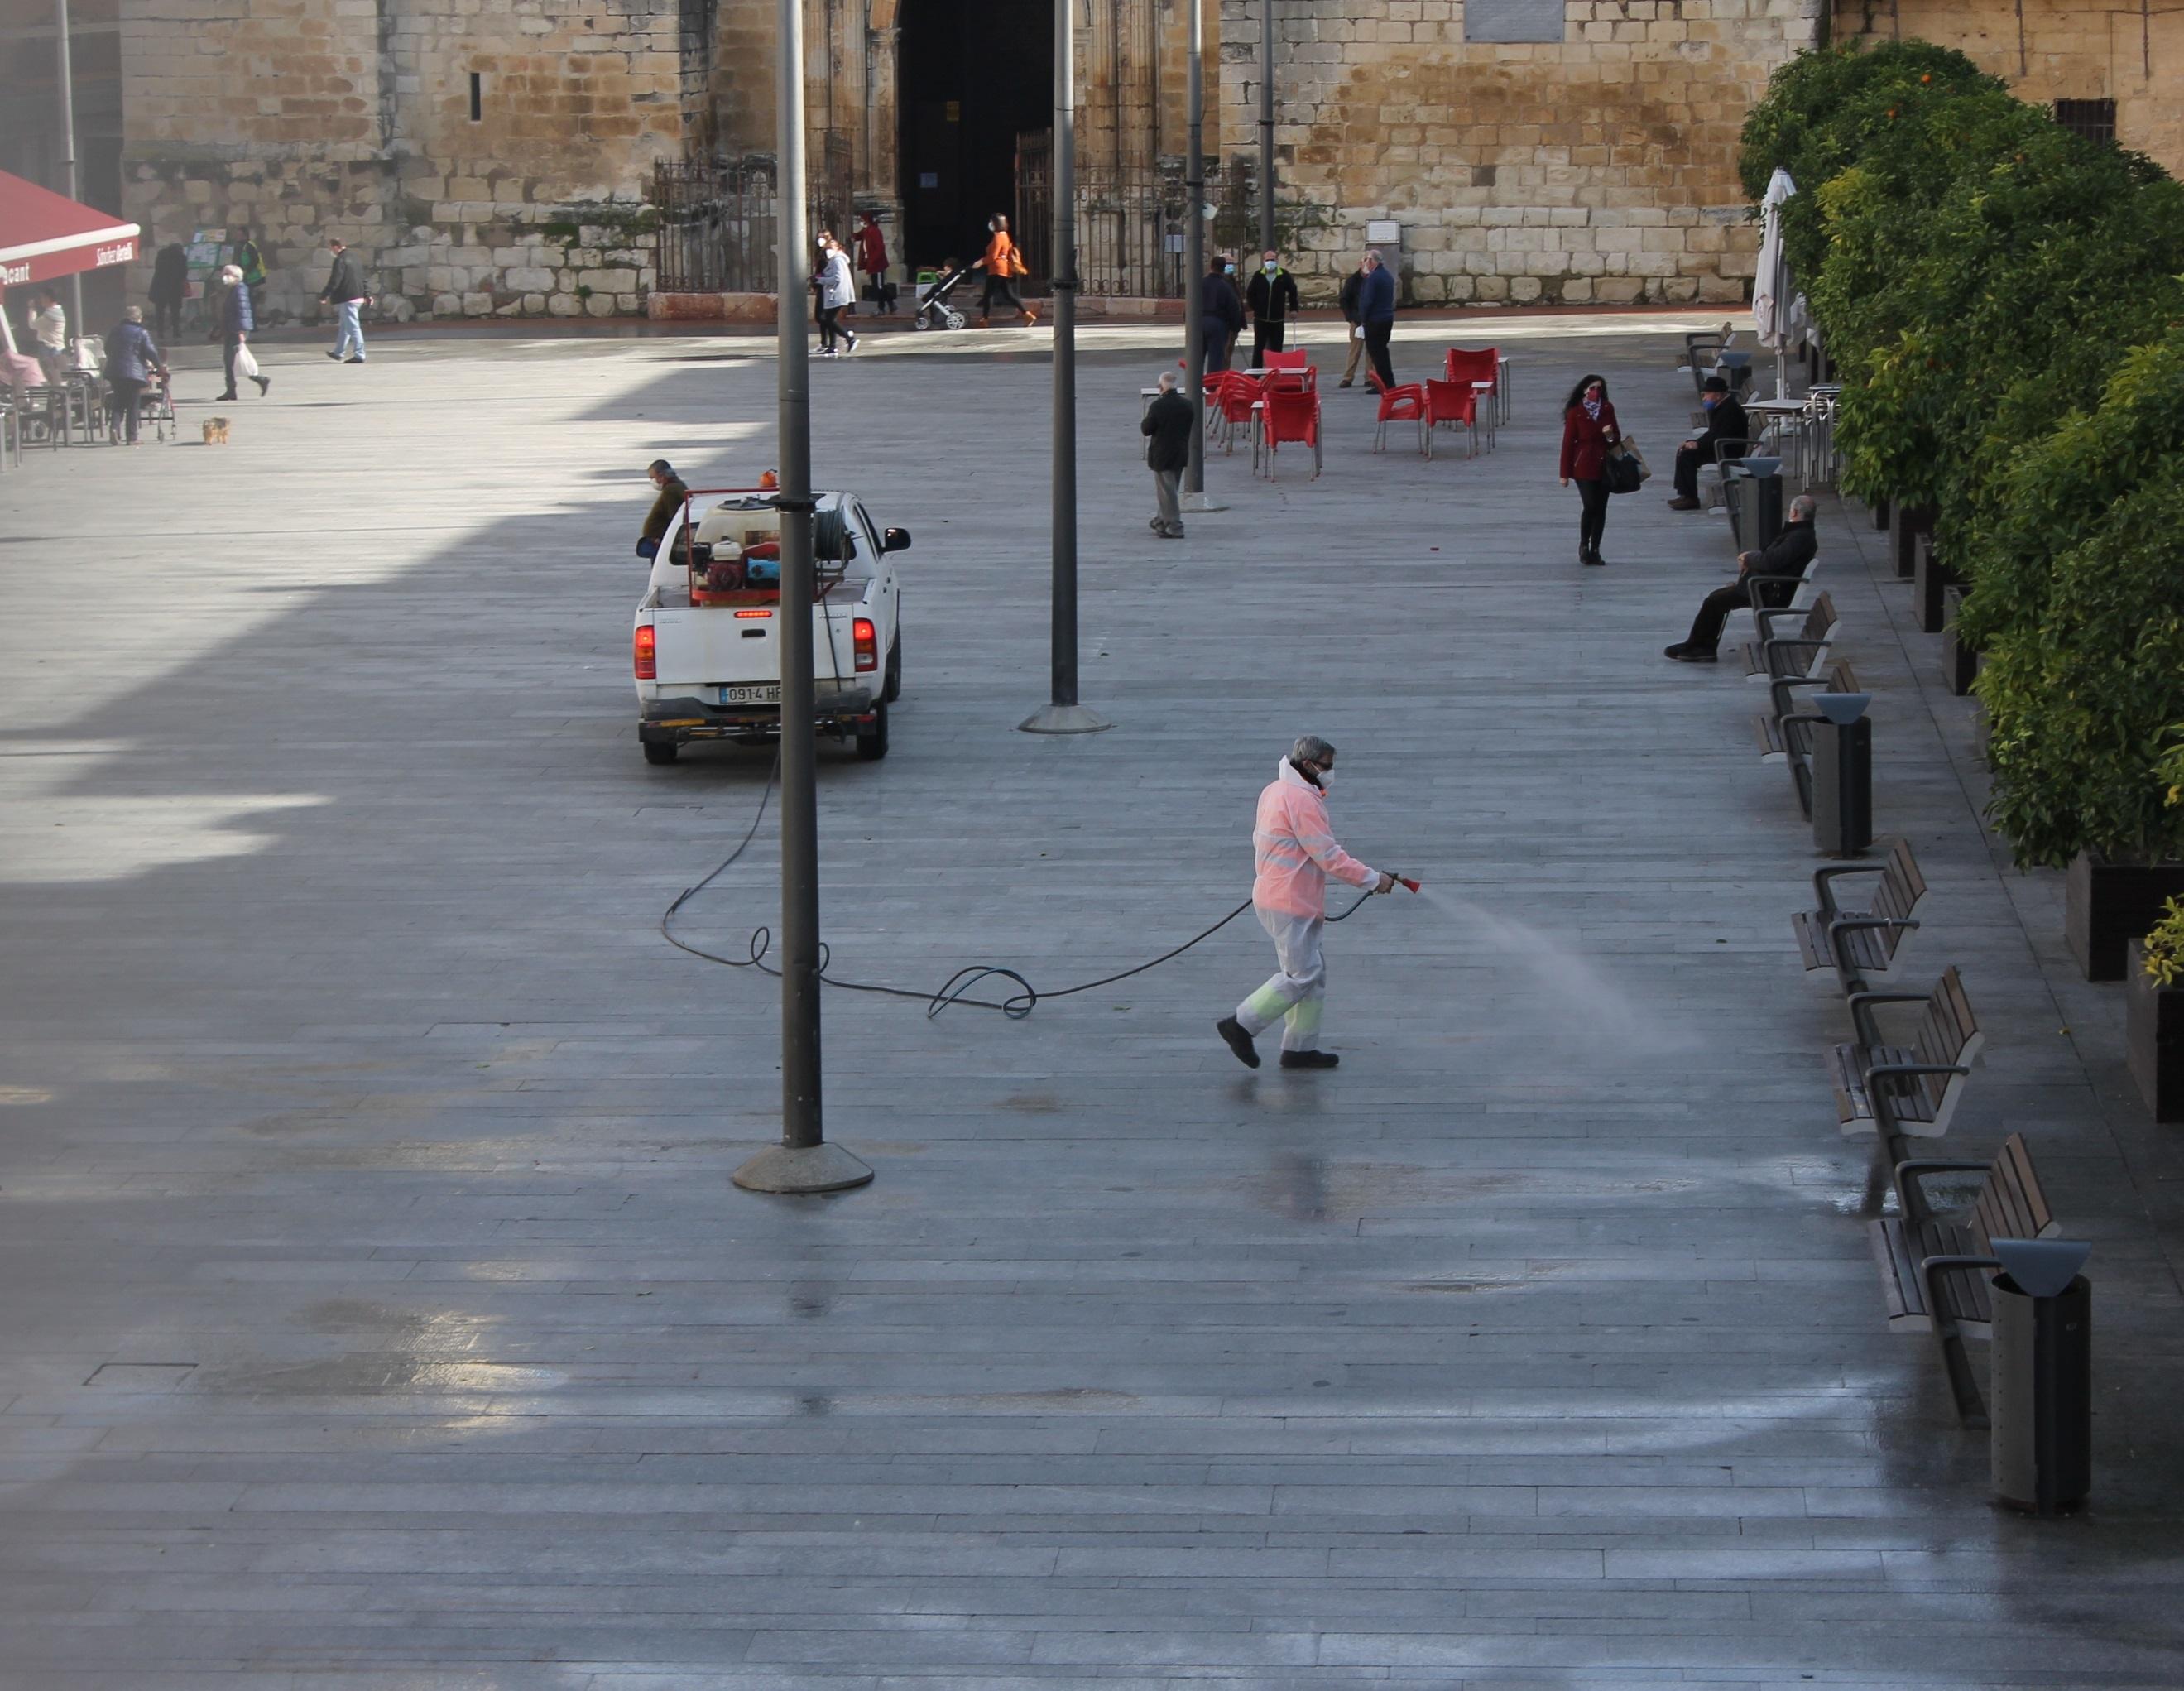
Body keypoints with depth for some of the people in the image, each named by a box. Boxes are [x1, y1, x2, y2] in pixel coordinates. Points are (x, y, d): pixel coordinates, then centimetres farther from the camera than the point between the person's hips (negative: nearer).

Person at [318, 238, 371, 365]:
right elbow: (363, 279, 21)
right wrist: (367, 296, 26)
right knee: (345, 326, 19)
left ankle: (359, 355, -8)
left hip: (346, 299, -10)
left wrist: (323, 296, -13)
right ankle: (339, 353, 30)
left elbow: (334, 282, -19)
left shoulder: (340, 261, -15)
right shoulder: (354, 259, 15)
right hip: (358, 298, 10)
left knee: (353, 327, -7)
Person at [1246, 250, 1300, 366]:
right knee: (1259, 347, 1)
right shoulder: (1258, 276, 0)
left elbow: (1293, 291, 11)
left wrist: (1293, 308, 6)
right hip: (1260, 318, 0)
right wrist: (1255, 308, 0)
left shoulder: (1284, 276, -1)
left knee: (1276, 348, 5)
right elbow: (1250, 294, 8)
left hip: (1277, 319, 0)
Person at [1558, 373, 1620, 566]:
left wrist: (1611, 435, -13)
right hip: (1584, 467, -4)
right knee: (1590, 506, -14)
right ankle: (1584, 546, 6)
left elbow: (1617, 438, 14)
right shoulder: (1575, 412, -6)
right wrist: (1565, 473, -7)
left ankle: (1595, 550, 13)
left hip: (1604, 466, 4)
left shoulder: (1607, 409, 5)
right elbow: (1568, 442, -5)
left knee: (1600, 509, 4)